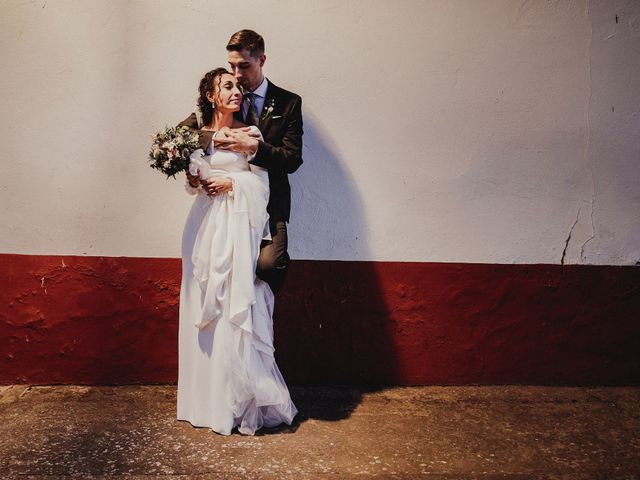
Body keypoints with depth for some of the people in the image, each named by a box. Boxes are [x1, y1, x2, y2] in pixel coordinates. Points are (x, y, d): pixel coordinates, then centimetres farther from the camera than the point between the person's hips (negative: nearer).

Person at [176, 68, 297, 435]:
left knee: (238, 307, -5)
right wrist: (195, 179, -6)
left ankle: (241, 399, 5)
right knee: (205, 307, 4)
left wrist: (231, 182, -12)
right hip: (207, 224, 3)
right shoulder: (197, 134, 11)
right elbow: (193, 181, 14)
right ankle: (210, 397, 16)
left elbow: (260, 180, 1)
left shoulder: (250, 133, 4)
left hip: (239, 224, -3)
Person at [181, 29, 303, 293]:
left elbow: (292, 160, -4)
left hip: (269, 201, -2)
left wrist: (254, 147, -19)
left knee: (268, 263, -24)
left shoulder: (288, 102, 3)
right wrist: (220, 137, -13)